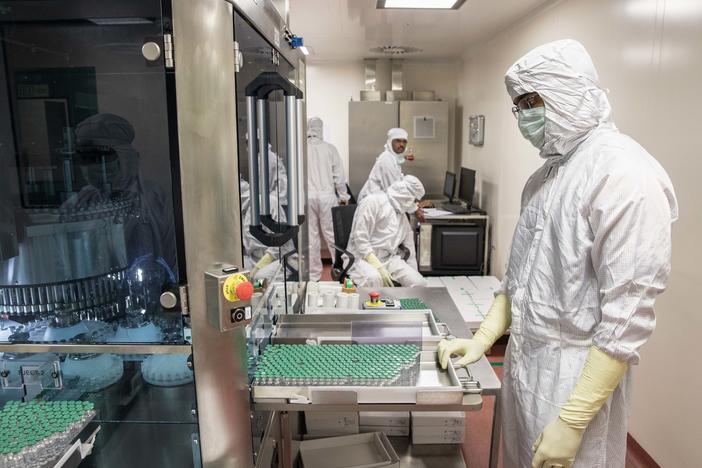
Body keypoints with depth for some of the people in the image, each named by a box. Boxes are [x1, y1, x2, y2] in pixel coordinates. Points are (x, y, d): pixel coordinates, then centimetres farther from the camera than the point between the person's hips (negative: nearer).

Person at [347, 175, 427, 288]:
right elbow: (360, 238, -15)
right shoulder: (373, 201, -7)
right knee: (374, 278, -38)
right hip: (364, 257, -6)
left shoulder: (403, 216, 18)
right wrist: (379, 268, -23)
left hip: (390, 259, 7)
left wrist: (414, 275, 11)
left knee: (420, 283, -16)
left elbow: (410, 250, 21)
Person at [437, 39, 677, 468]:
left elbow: (628, 317, -22)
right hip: (523, 364, 8)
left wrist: (572, 420, -21)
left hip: (576, 377, -7)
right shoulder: (547, 173, 8)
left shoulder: (625, 175, -19)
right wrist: (482, 339, 6)